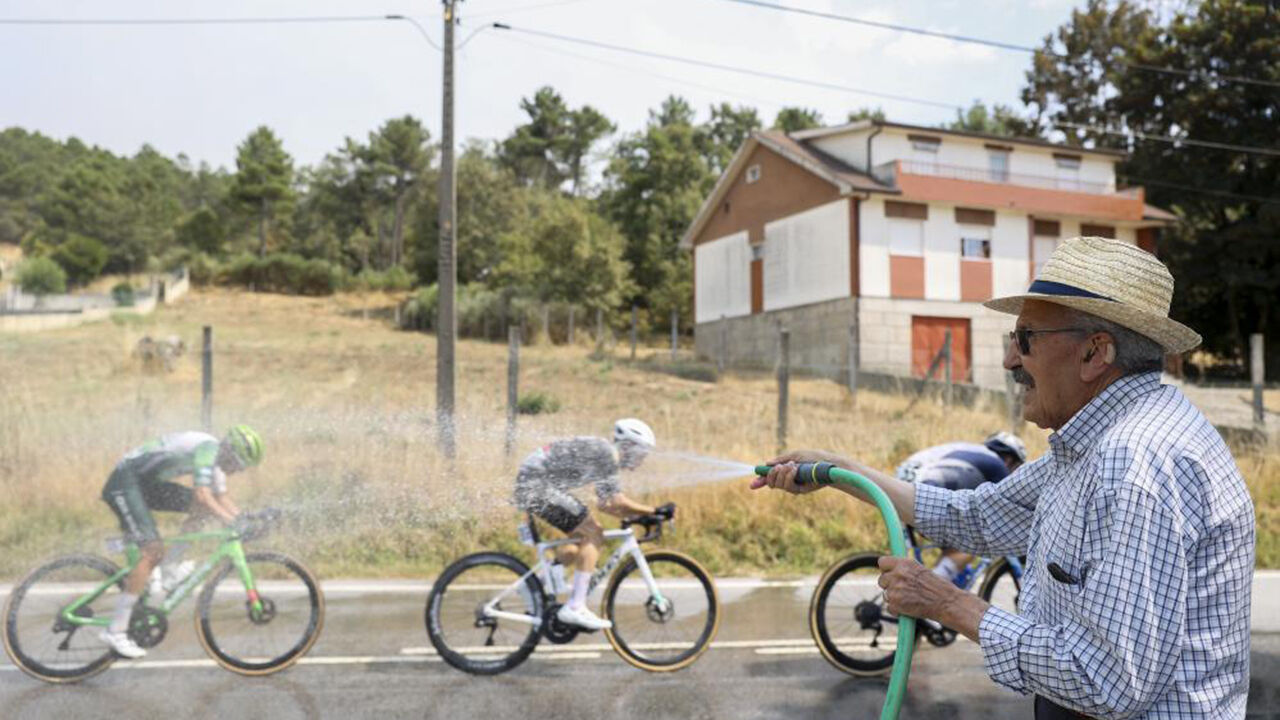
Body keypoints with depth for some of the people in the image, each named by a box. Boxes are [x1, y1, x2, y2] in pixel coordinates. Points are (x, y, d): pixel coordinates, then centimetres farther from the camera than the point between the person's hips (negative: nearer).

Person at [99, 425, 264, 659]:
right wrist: (232, 522, -36)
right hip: (125, 483, -9)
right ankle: (115, 631, -11)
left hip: (146, 482, 9)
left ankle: (168, 572, 6)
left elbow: (221, 499, 13)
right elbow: (202, 495, -34)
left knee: (202, 509, 1)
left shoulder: (216, 457, 6)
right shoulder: (207, 447, -23)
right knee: (153, 551, -16)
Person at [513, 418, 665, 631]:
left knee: (587, 535, 12)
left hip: (532, 485, 10)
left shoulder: (608, 455, 15)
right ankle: (575, 608, -11)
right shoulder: (606, 454, -15)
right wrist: (654, 511, -13)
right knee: (593, 535, -11)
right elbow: (618, 502, -22)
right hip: (536, 486, -10)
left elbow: (604, 504, 20)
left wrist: (638, 516, 13)